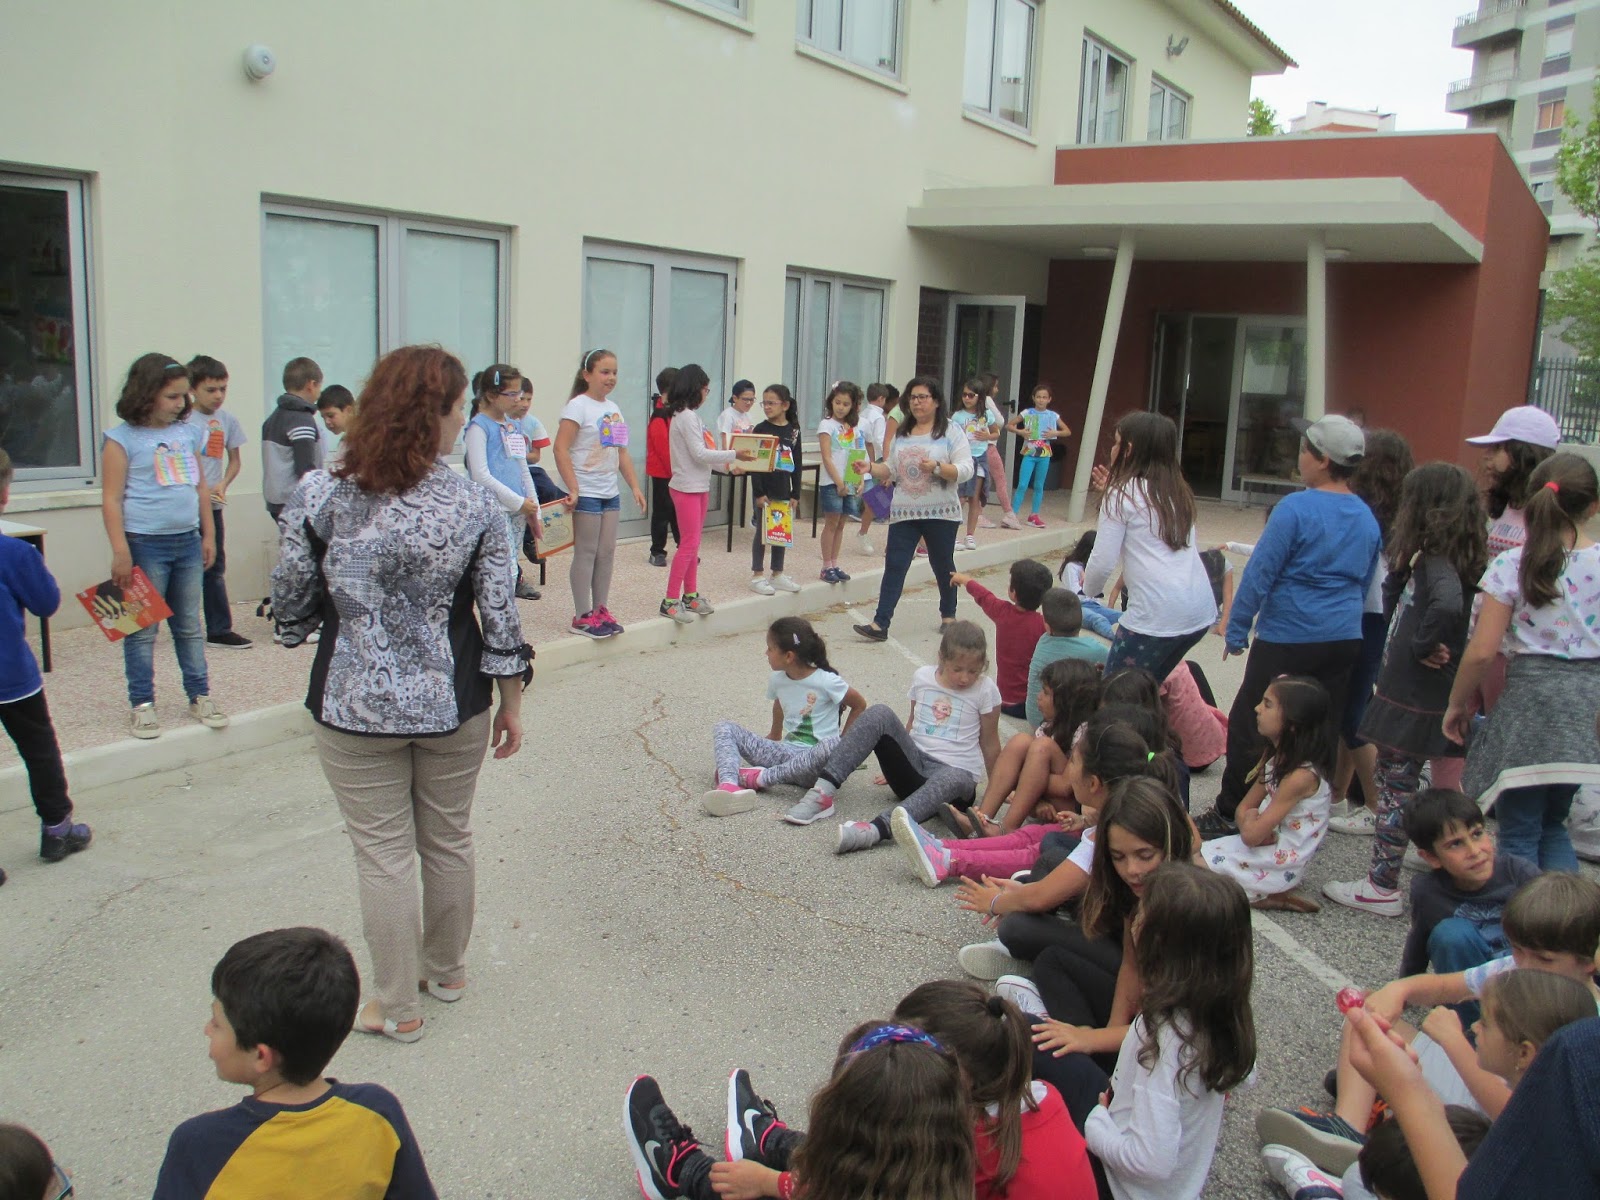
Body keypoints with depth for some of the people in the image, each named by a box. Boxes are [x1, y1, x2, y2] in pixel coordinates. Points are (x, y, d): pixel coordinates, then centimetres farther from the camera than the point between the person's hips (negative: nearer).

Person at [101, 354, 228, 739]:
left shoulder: (187, 432, 10)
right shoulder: (122, 439, -6)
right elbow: (112, 499, -9)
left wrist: (208, 535, 14)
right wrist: (120, 552, -14)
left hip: (187, 542, 5)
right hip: (145, 544, -5)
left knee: (190, 626, 13)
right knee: (143, 629, 3)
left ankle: (200, 696, 21)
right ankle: (141, 704, 11)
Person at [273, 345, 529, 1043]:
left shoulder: (318, 496, -11)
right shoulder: (475, 508, -11)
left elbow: (291, 606, -4)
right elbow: (501, 620, -7)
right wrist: (511, 704, 6)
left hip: (353, 705, -1)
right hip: (452, 705, 1)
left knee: (383, 855, 10)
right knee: (449, 841, 20)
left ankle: (396, 1008, 23)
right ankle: (446, 972, 39)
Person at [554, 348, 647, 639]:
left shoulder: (613, 408, 13)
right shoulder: (578, 406, -9)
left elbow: (622, 453, 19)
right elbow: (561, 449, -16)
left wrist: (634, 486, 14)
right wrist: (573, 489, -21)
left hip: (611, 493, 7)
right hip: (586, 493, -7)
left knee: (607, 553, 10)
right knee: (586, 553, -2)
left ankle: (600, 609, 20)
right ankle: (582, 616, 5)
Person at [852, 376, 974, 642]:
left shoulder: (951, 432, -4)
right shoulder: (901, 433, 11)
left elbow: (965, 470, -12)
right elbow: (890, 470, 14)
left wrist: (937, 467, -26)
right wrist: (870, 468, -4)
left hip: (940, 513, -3)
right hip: (904, 512, 3)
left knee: (943, 565, 12)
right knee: (894, 566, -5)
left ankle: (948, 615, 33)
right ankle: (880, 624, -9)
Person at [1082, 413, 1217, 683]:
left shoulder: (1123, 495, -3)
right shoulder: (1178, 491, 17)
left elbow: (1103, 562, -7)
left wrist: (1089, 587, 15)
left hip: (1157, 615, -7)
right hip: (1201, 611, 7)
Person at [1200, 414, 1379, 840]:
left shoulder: (1296, 509, -14)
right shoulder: (1367, 518, 7)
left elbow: (1260, 573, -13)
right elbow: (1364, 584, 17)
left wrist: (1236, 629, -6)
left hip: (1288, 639, -7)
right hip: (1344, 641, 7)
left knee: (1248, 726, 3)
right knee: (1321, 732, 13)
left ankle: (1230, 815, 9)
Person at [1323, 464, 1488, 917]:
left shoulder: (1437, 562, -17)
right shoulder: (1441, 560, 10)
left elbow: (1448, 604, -38)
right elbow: (1392, 605, 15)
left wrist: (1422, 645, -25)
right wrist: (1402, 564, 7)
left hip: (1412, 700, -10)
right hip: (1434, 699, 10)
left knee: (1395, 787, -1)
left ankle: (1382, 887, 7)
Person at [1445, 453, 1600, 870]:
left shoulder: (1512, 565, -8)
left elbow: (1482, 651, -10)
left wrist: (1458, 703, 3)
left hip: (1531, 695, -4)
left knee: (1519, 832, 8)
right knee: (1553, 823, 22)